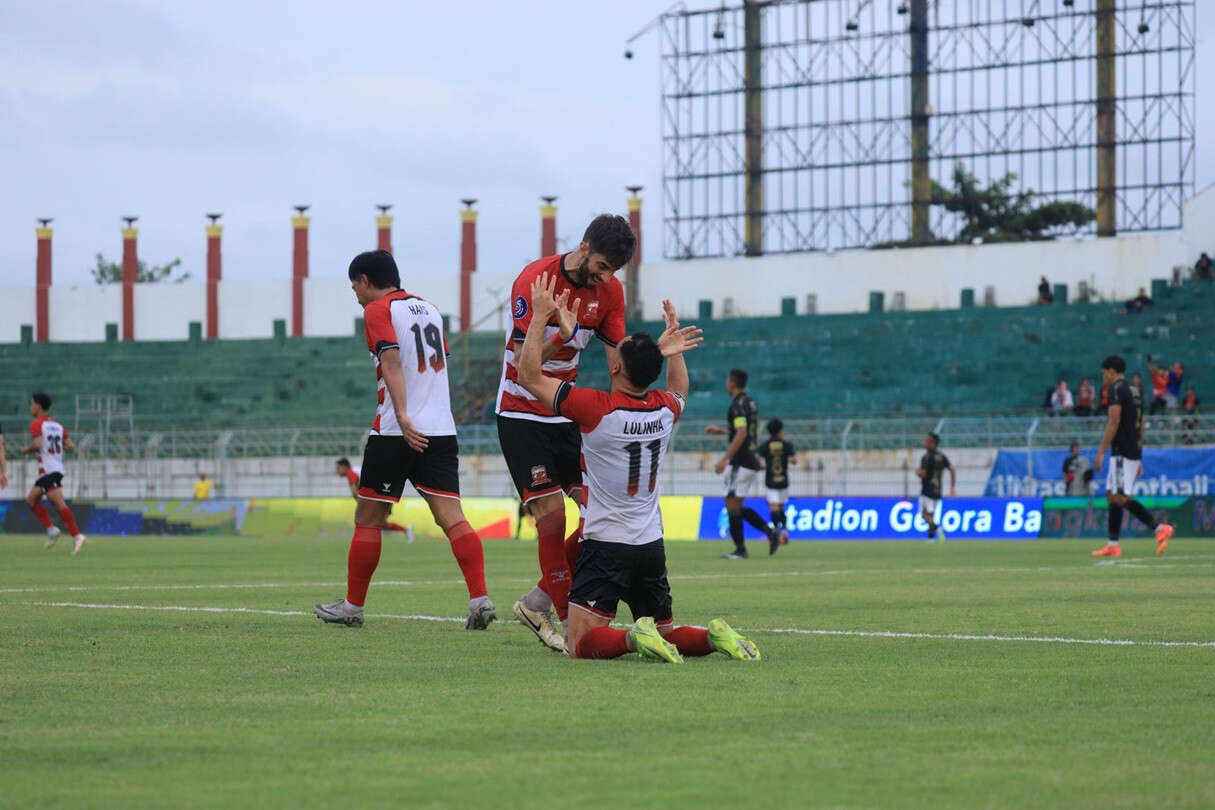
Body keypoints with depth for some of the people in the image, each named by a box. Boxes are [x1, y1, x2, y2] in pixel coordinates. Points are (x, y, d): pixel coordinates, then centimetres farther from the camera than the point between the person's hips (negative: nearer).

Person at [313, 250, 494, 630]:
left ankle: (352, 606, 14)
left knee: (368, 519, 7)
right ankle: (480, 598, -18)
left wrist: (403, 416, -27)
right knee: (452, 518, -3)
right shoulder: (429, 309, 19)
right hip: (442, 428, 6)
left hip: (396, 432, -6)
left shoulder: (378, 310, -3)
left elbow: (392, 362, -17)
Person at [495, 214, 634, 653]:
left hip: (568, 414, 6)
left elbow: (618, 359, 0)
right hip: (521, 415, -6)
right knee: (552, 517, -13)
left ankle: (537, 603, 9)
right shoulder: (535, 280, -19)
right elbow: (521, 361, -25)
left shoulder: (610, 290, -1)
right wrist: (560, 339, -44)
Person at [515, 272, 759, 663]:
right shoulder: (664, 410, 2)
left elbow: (529, 375, -9)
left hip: (606, 546, -6)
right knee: (665, 635, 18)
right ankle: (713, 636, -9)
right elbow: (679, 390, 31)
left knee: (580, 644, -9)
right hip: (652, 547, 6)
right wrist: (672, 347, 31)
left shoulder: (596, 408, -15)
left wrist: (540, 316, -4)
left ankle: (635, 637, -33)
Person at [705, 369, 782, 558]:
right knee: (737, 507, 12)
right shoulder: (750, 403, 15)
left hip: (740, 462, -9)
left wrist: (724, 459, -24)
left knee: (732, 504, -4)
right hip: (751, 460, 9)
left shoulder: (738, 405, -14)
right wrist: (721, 431, 29)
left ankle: (740, 549, -4)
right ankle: (771, 532, 3)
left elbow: (741, 434, -23)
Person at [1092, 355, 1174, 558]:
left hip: (1122, 452, -10)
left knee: (1120, 498, -14)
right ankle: (1113, 545, 9)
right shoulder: (1135, 391, 20)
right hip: (1134, 452, 10)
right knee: (1111, 495, 12)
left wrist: (1101, 452, -15)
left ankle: (1159, 529, -24)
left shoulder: (1117, 389, -8)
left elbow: (1113, 423, -16)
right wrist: (1138, 460, 25)